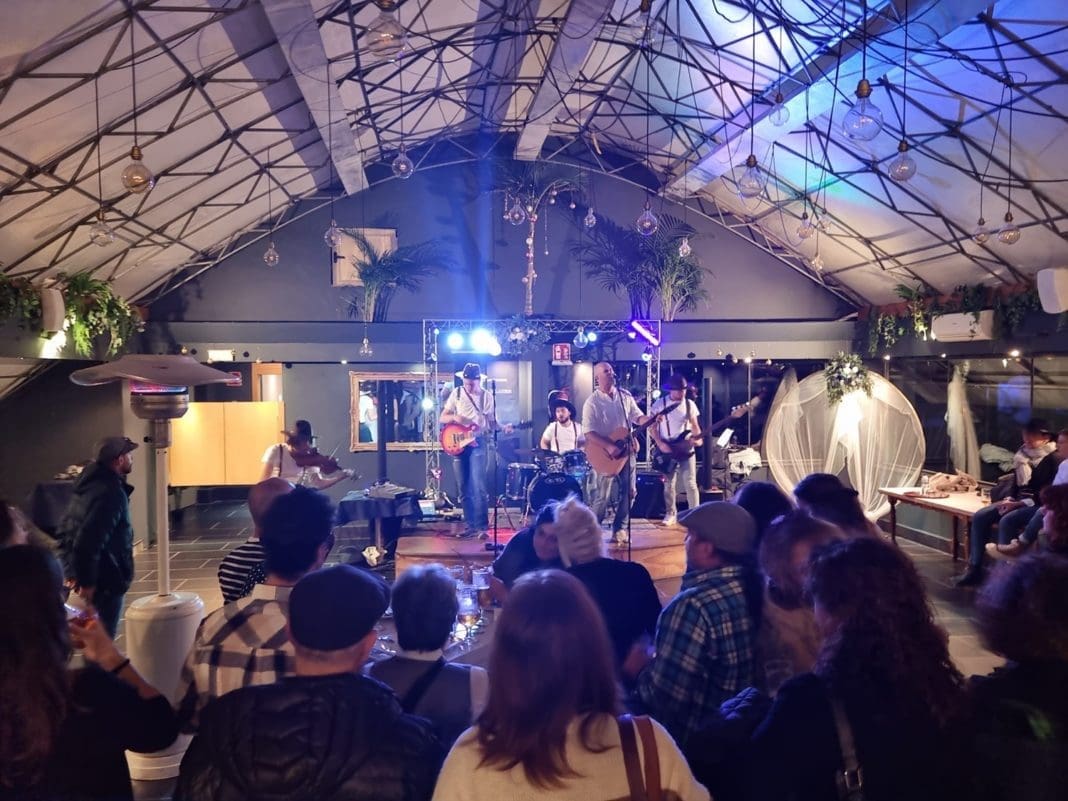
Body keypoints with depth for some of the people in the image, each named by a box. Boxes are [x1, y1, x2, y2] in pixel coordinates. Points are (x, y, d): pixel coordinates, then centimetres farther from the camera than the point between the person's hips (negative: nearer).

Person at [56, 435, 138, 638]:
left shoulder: (93, 484, 9)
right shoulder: (111, 492, -22)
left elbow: (65, 530, 15)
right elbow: (88, 542, -29)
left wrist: (73, 572, 14)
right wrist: (87, 581, -19)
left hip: (88, 576, 10)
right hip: (104, 581, -10)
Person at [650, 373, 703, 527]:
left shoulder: (689, 404, 4)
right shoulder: (660, 403, -3)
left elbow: (694, 425, 8)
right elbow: (652, 426, -1)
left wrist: (698, 438, -13)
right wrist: (660, 444, -13)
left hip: (687, 449, 1)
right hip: (667, 449, -1)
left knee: (690, 483, -5)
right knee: (669, 484, 5)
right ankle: (671, 514, 18)